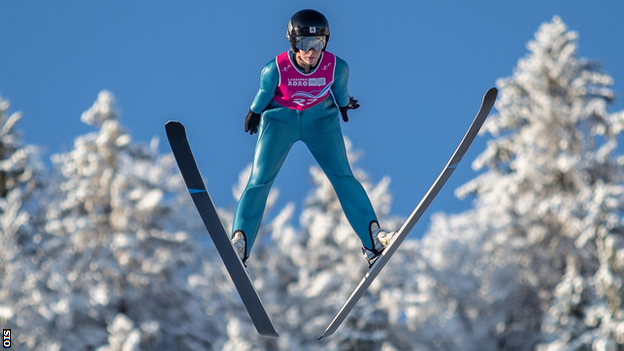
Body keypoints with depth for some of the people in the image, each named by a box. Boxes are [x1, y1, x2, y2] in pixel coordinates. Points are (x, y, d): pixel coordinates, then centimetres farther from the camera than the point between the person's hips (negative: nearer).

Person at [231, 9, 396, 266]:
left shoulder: (336, 67, -23)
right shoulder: (276, 69, -27)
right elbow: (264, 93, -6)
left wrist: (344, 105, 20)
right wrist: (254, 113, 11)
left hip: (320, 119, 1)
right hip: (280, 119, -1)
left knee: (343, 177, -9)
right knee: (260, 181, -8)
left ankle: (373, 239, -8)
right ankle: (239, 243, -3)